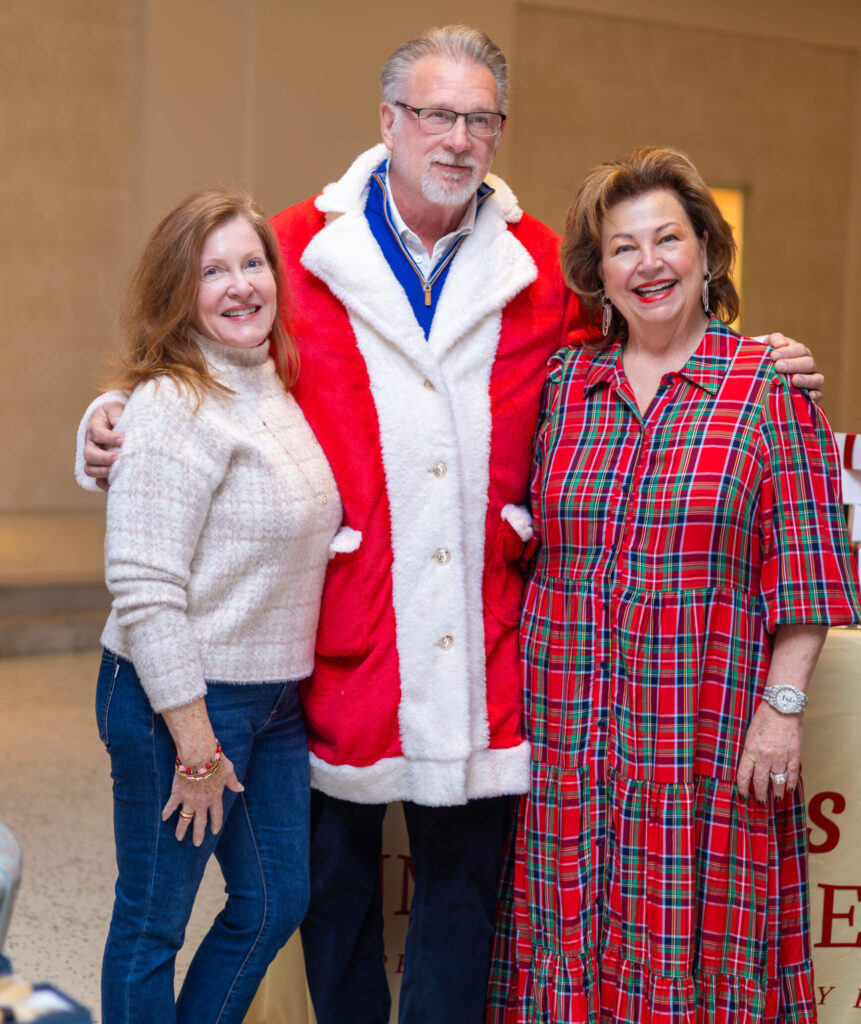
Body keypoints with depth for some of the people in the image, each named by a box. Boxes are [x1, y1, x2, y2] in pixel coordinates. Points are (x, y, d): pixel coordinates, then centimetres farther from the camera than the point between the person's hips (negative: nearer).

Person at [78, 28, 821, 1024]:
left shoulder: (538, 265, 6)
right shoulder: (296, 249, 0)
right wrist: (121, 423, -8)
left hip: (480, 637, 1)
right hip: (339, 632, -1)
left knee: (464, 875, 11)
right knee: (335, 875, 13)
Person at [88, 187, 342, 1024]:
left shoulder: (278, 393, 9)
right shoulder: (172, 408, -18)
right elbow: (143, 588, -22)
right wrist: (194, 740, -21)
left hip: (273, 698, 9)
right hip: (178, 700, -9)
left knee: (276, 901, 18)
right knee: (153, 922, 7)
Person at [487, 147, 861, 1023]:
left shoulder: (769, 387, -1)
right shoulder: (561, 385, 9)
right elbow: (529, 546, 13)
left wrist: (781, 707, -9)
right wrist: (520, 700, 8)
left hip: (708, 738, -3)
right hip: (568, 732, 3)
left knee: (693, 952, 2)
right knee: (567, 954, 9)